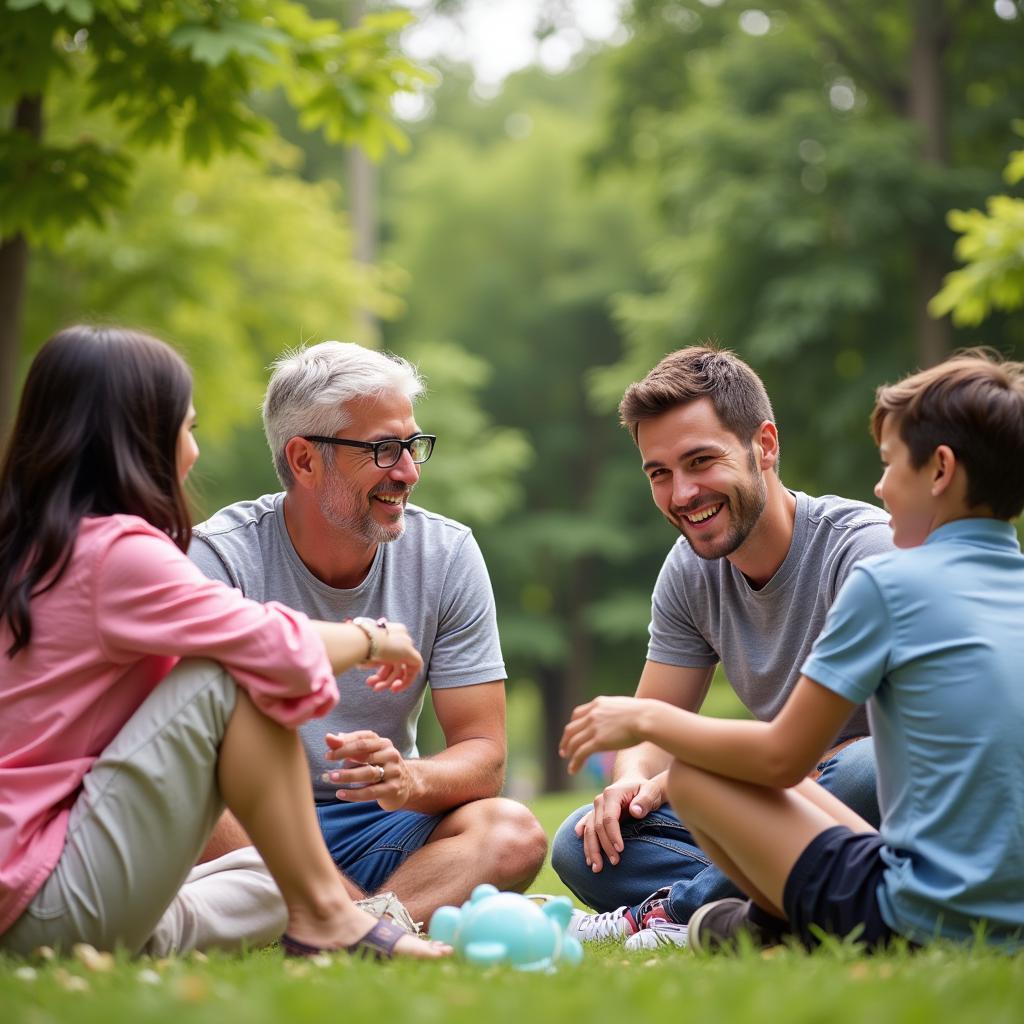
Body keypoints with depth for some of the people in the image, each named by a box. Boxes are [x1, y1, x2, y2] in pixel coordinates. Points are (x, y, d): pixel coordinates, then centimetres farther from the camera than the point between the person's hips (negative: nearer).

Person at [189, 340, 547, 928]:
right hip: (250, 825, -3)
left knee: (513, 833, -27)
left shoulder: (448, 555, -1)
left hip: (377, 826, 3)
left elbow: (482, 752, -2)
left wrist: (410, 780, -28)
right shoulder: (218, 560, -12)